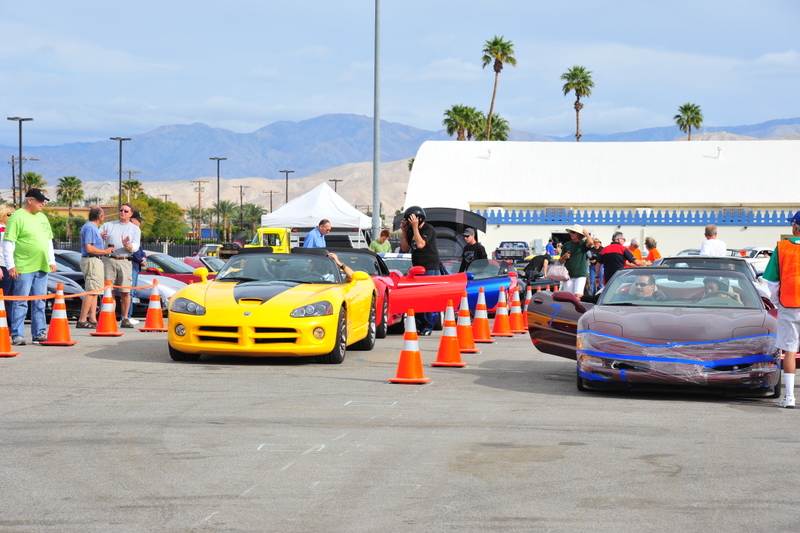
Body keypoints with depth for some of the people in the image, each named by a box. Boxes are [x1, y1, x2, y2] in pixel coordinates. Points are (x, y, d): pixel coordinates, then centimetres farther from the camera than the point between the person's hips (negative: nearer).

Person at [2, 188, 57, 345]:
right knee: (21, 303, -5)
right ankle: (17, 336, -3)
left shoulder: (42, 217, 15)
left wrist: (52, 261, 19)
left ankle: (39, 333, 17)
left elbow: (49, 241, 25)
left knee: (39, 303, 11)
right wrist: (10, 265, -14)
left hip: (42, 268, 7)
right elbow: (8, 243, -11)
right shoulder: (17, 217, -8)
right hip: (23, 268, -7)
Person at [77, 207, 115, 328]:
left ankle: (92, 319, 12)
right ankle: (82, 320, -14)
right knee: (91, 291, -12)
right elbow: (89, 248, -21)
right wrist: (105, 251, -12)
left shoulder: (92, 227, 18)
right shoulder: (90, 228, -14)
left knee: (94, 292, 11)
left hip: (95, 261, 11)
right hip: (92, 261, -11)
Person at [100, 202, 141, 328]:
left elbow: (136, 247, 3)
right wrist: (100, 236, -16)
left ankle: (125, 319, 2)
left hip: (125, 262, 0)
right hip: (109, 260, 0)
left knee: (125, 292, -4)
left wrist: (127, 245, -20)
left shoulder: (135, 228, 15)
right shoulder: (108, 225, 17)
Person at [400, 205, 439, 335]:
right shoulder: (411, 231, 14)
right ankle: (419, 326, 8)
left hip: (430, 269, -8)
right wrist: (403, 231, 6)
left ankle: (427, 327, -9)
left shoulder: (428, 229, -9)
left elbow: (420, 244, -23)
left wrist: (415, 227, -19)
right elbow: (405, 248, 14)